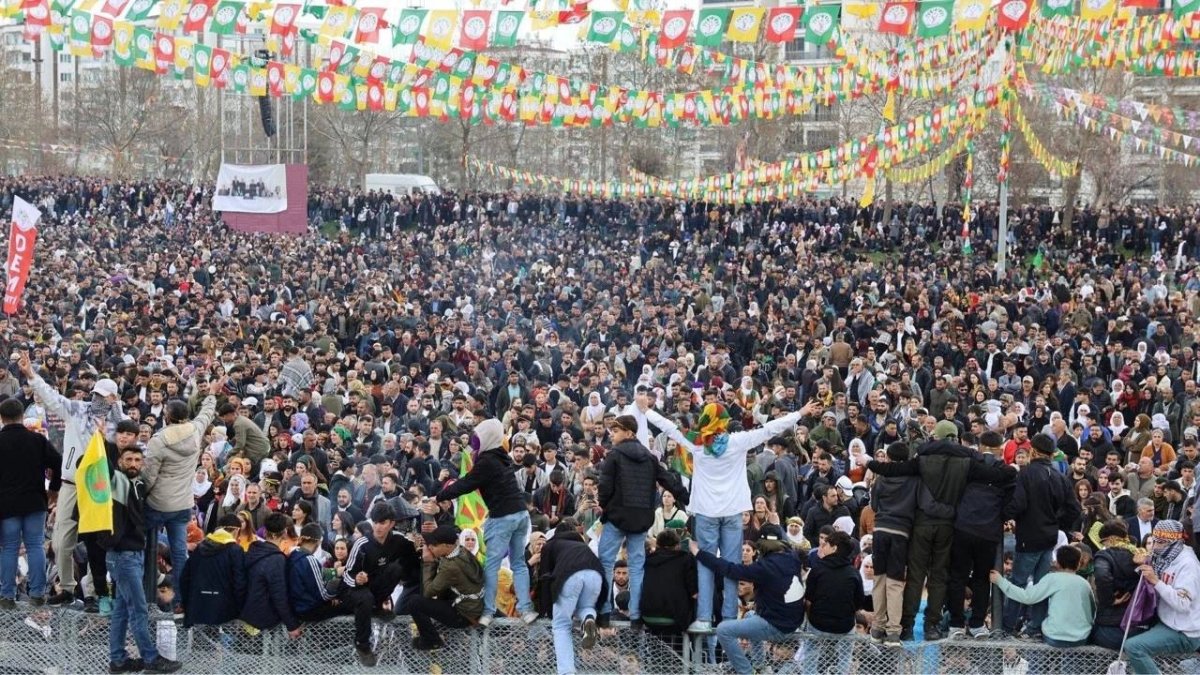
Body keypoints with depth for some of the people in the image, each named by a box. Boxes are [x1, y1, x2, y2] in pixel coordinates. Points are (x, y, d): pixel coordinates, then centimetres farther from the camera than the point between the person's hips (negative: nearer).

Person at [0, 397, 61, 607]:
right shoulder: (38, 439, 2)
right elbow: (57, 462, 1)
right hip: (35, 502, 2)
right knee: (35, 546, 6)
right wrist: (54, 488, 14)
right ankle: (37, 593, 5)